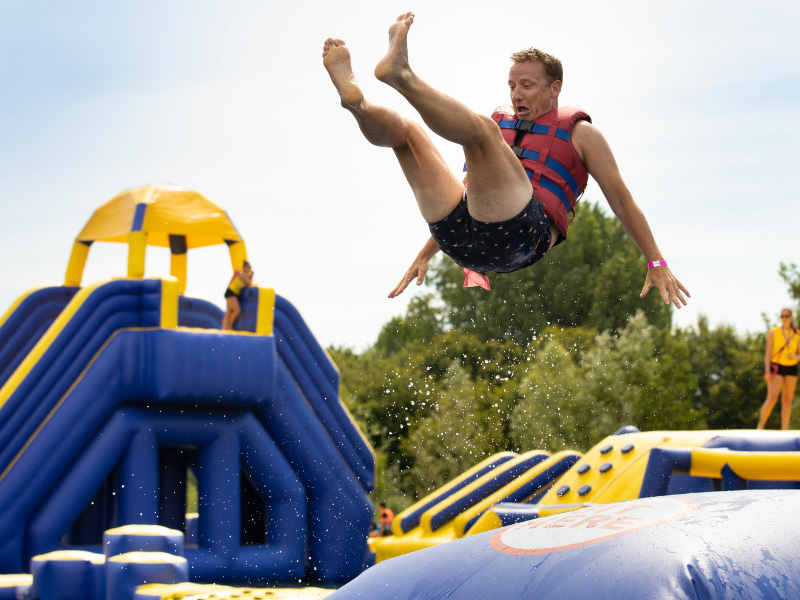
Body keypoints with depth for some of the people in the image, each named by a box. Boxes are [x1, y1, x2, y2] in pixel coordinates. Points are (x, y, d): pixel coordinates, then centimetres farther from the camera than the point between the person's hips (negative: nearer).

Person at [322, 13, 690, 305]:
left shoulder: (578, 133, 19)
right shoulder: (501, 124, 34)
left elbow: (622, 201, 15)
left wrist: (657, 263, 8)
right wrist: (426, 253, 34)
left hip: (522, 235, -6)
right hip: (461, 236, 6)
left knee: (479, 129, -26)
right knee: (402, 129, 0)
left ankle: (400, 73, -42)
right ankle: (355, 101, -32)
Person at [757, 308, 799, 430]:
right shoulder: (773, 332, 1)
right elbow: (768, 353, -2)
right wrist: (767, 371, -12)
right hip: (776, 367, -4)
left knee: (787, 400, 4)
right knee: (772, 398, -17)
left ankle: (784, 430, 8)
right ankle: (760, 426, -13)